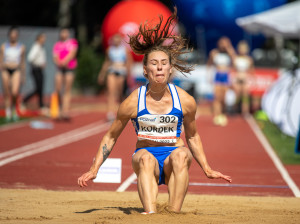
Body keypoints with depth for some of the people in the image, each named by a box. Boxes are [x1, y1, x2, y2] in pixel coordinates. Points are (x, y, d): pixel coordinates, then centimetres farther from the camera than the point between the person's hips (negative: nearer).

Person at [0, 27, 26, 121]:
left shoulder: (21, 47, 6)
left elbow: (22, 62, 12)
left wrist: (23, 75, 12)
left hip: (16, 71, -1)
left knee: (15, 92, -17)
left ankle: (14, 108, 10)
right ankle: (8, 113, 12)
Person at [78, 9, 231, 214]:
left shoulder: (185, 101, -3)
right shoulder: (133, 102, -6)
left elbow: (192, 136, 14)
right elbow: (111, 137, 7)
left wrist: (207, 170, 15)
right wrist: (94, 170, 1)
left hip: (173, 163, 1)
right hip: (145, 159, -1)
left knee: (181, 155, -34)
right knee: (146, 157, -36)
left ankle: (174, 214, -38)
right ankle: (150, 214, -52)